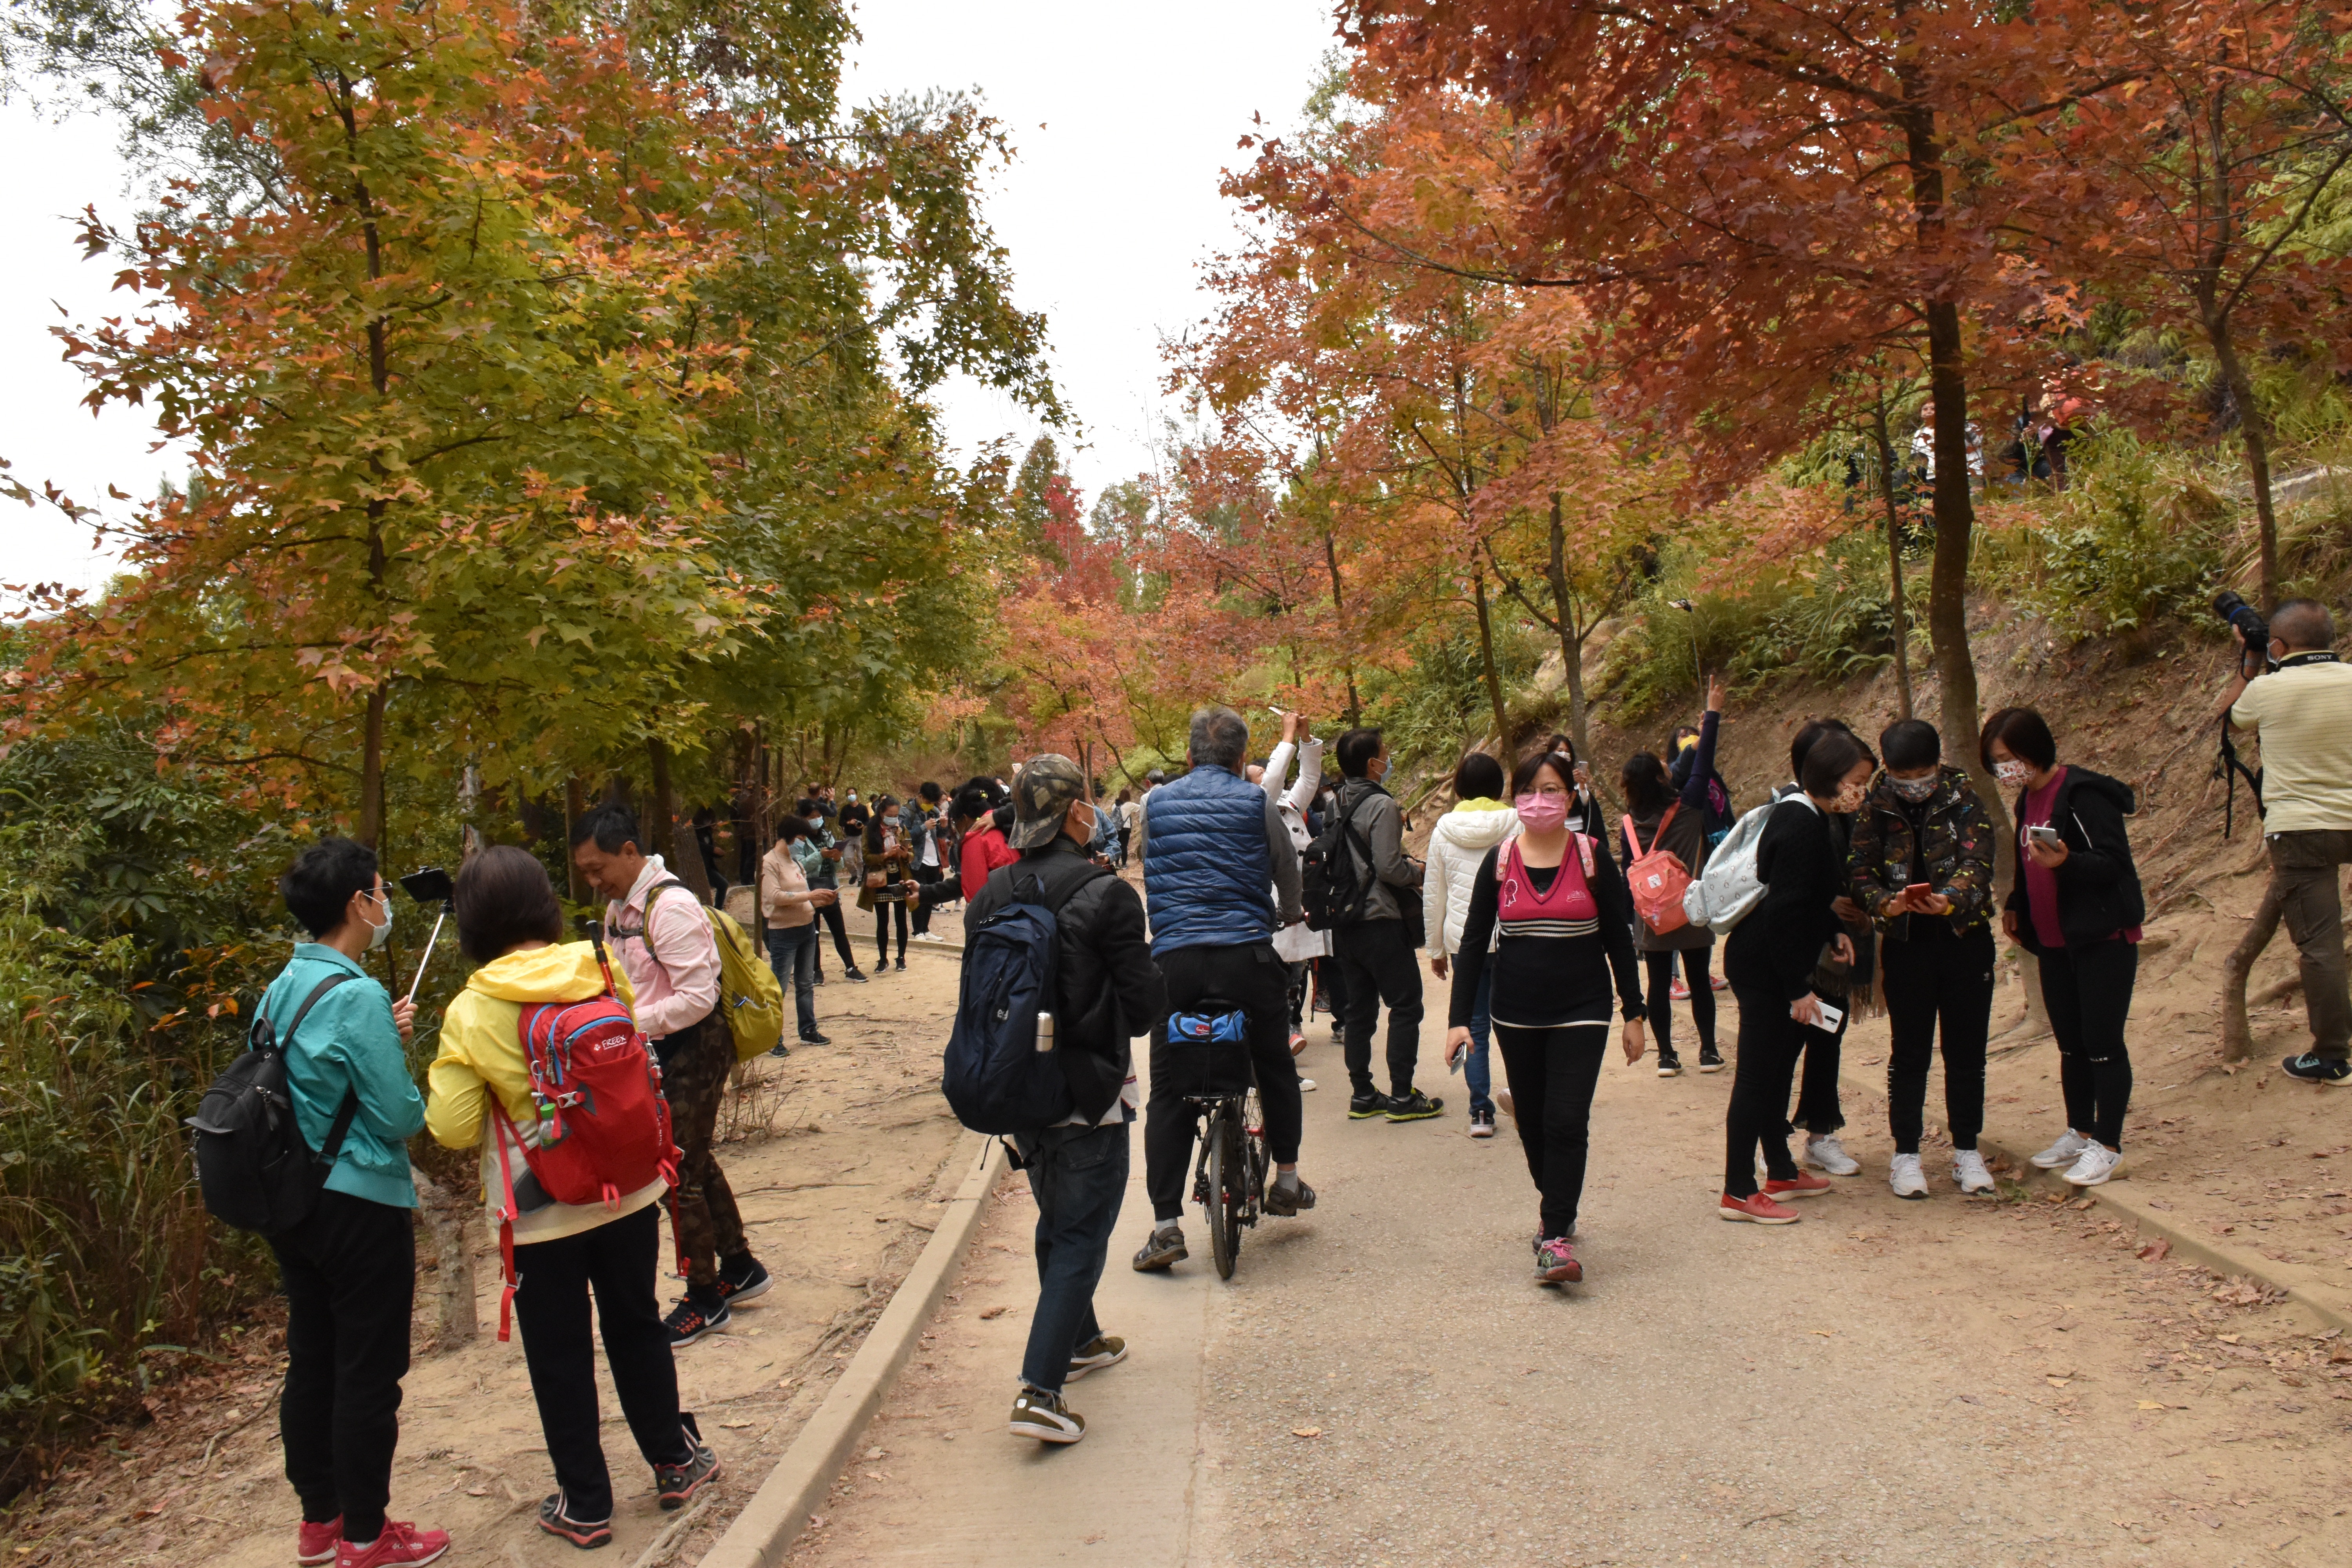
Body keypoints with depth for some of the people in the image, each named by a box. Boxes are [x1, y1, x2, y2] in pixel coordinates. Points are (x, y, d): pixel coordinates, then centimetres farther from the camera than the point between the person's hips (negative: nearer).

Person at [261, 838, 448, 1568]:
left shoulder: (282, 989, 5)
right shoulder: (359, 997, -21)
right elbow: (400, 1117, -19)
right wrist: (418, 1097, 2)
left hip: (294, 1201, 9)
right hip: (361, 1204, -9)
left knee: (311, 1363, 17)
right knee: (368, 1375, 3)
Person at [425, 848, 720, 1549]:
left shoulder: (472, 1012, -17)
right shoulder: (600, 968, -8)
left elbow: (453, 1129, -13)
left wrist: (449, 1072, 4)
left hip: (542, 1212, -3)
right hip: (628, 1191, 3)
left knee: (559, 1359, 13)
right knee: (637, 1328, 21)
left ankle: (585, 1504, 24)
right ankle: (674, 1461, 34)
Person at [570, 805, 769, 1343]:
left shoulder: (671, 907, -22)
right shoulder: (619, 907, 7)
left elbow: (698, 997, -25)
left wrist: (629, 1025, -23)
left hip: (693, 1050, -9)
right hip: (659, 1051, 9)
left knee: (681, 1173, 0)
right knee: (696, 1163, 19)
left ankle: (705, 1300, 14)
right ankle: (739, 1268, 35)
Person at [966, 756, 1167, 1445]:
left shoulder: (992, 896, -2)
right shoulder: (1105, 895, -18)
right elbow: (1146, 999, -16)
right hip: (1089, 1092, -6)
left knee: (1056, 1220, 24)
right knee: (1082, 1235, 2)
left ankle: (1079, 1341, 42)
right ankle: (1040, 1390, -4)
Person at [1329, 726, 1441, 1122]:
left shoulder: (1336, 804, 8)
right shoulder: (1381, 805, -16)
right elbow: (1389, 867, -21)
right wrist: (1416, 872, -1)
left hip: (1345, 922, 8)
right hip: (1380, 922, -7)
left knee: (1358, 1008, 11)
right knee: (1406, 1004, 2)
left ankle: (1362, 1095, 16)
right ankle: (1402, 1097, 3)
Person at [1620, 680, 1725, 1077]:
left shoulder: (1628, 825, -6)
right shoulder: (1687, 808, -11)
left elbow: (1630, 877, 0)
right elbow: (1702, 767, -7)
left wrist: (1633, 922, 10)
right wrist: (1712, 715, -3)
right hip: (1692, 914, -1)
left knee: (1659, 985, 6)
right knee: (1699, 982, 10)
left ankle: (1666, 1056, 9)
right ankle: (1708, 1051, 16)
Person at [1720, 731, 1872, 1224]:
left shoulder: (1805, 816, 10)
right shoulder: (1801, 826, -21)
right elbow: (1784, 912, -24)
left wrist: (1833, 931, 10)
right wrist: (1798, 989, -22)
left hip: (1770, 965, 10)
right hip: (1764, 971, -10)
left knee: (1775, 1072, 18)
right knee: (1758, 1077, -5)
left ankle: (1781, 1173, 30)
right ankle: (1738, 1193, 2)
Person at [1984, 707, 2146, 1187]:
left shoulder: (2083, 794, -16)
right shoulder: (2028, 800, 11)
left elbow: (2114, 864, -20)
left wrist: (2065, 861, -35)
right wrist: (2015, 907, 9)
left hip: (2103, 940, -8)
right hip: (2054, 943, 8)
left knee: (2102, 1043, -3)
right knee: (2070, 1043, 15)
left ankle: (2107, 1145, 7)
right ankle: (2080, 1132, 26)